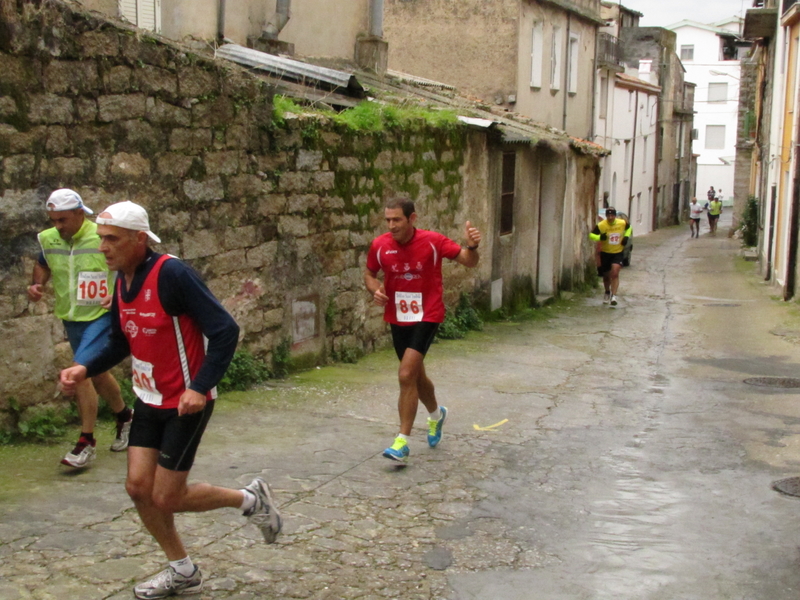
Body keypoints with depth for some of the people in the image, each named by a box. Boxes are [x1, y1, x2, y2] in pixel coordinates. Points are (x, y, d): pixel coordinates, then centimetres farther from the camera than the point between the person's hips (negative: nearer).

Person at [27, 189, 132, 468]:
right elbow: (42, 264, 19)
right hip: (71, 318, 7)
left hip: (101, 317, -7)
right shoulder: (48, 240, -1)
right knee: (96, 373, 20)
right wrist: (36, 285, -1)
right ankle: (124, 417, 45)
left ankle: (86, 443, -7)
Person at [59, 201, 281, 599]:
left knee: (167, 498, -3)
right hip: (149, 401, 8)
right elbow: (121, 341, 16)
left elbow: (225, 330, -24)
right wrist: (86, 369, 0)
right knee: (138, 486, 5)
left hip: (186, 403, -8)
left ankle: (250, 499, 21)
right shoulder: (122, 280, 3)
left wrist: (200, 388, -29)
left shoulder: (172, 274, -22)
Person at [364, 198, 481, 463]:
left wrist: (472, 246, -31)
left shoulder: (433, 241, -14)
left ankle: (402, 442, -10)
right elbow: (369, 274, 10)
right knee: (416, 375, 19)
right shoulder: (380, 245, -6)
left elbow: (468, 261, -9)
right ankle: (436, 414, 50)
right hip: (397, 319, 4)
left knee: (406, 375, -18)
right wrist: (375, 290, -12)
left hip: (427, 317, -4)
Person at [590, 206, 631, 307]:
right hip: (605, 253, 0)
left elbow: (629, 228, 14)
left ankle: (614, 296, -19)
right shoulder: (601, 225, -17)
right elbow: (591, 235, -11)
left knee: (615, 273, -19)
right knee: (606, 275, 13)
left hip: (617, 252, 0)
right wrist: (600, 237, -30)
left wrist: (626, 237, -2)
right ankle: (607, 292, 40)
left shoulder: (622, 223, -9)